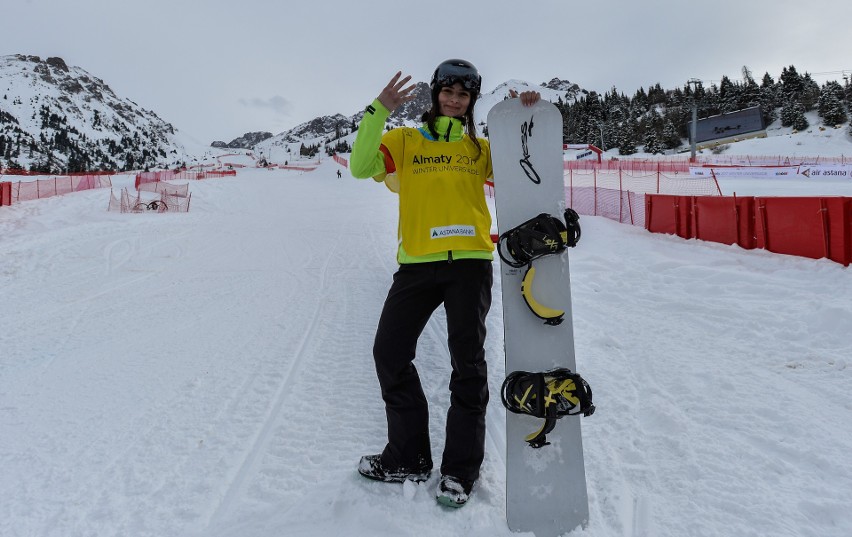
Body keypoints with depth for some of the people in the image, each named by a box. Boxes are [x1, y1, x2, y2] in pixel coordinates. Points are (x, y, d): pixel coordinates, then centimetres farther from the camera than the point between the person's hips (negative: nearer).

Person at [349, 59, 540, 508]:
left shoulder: (481, 148, 14)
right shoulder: (404, 140, 10)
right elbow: (362, 167, -5)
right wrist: (379, 111, -14)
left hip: (470, 262, 0)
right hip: (417, 264, 1)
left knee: (467, 361, 0)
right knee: (389, 355, 2)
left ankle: (460, 468, 16)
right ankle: (408, 456, 21)